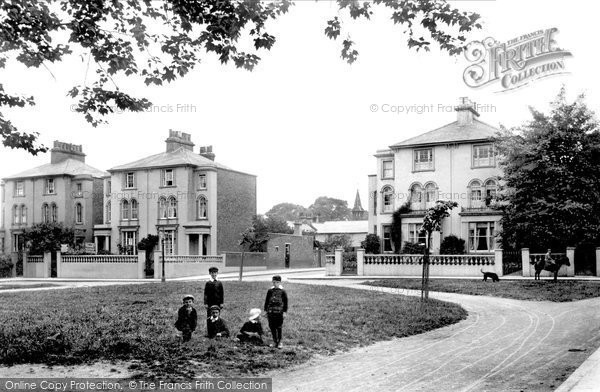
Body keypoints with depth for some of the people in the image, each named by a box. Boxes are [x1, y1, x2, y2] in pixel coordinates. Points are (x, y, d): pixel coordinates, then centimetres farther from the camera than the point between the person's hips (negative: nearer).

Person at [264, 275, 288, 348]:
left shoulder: (282, 291, 0)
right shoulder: (270, 291, 7)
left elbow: (285, 302, 1)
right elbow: (266, 301, 12)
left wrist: (284, 312, -3)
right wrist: (266, 310, 9)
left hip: (279, 312, -3)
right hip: (271, 312, 3)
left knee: (279, 327, 1)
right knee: (272, 327, 6)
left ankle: (279, 342, 12)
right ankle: (274, 341, 18)